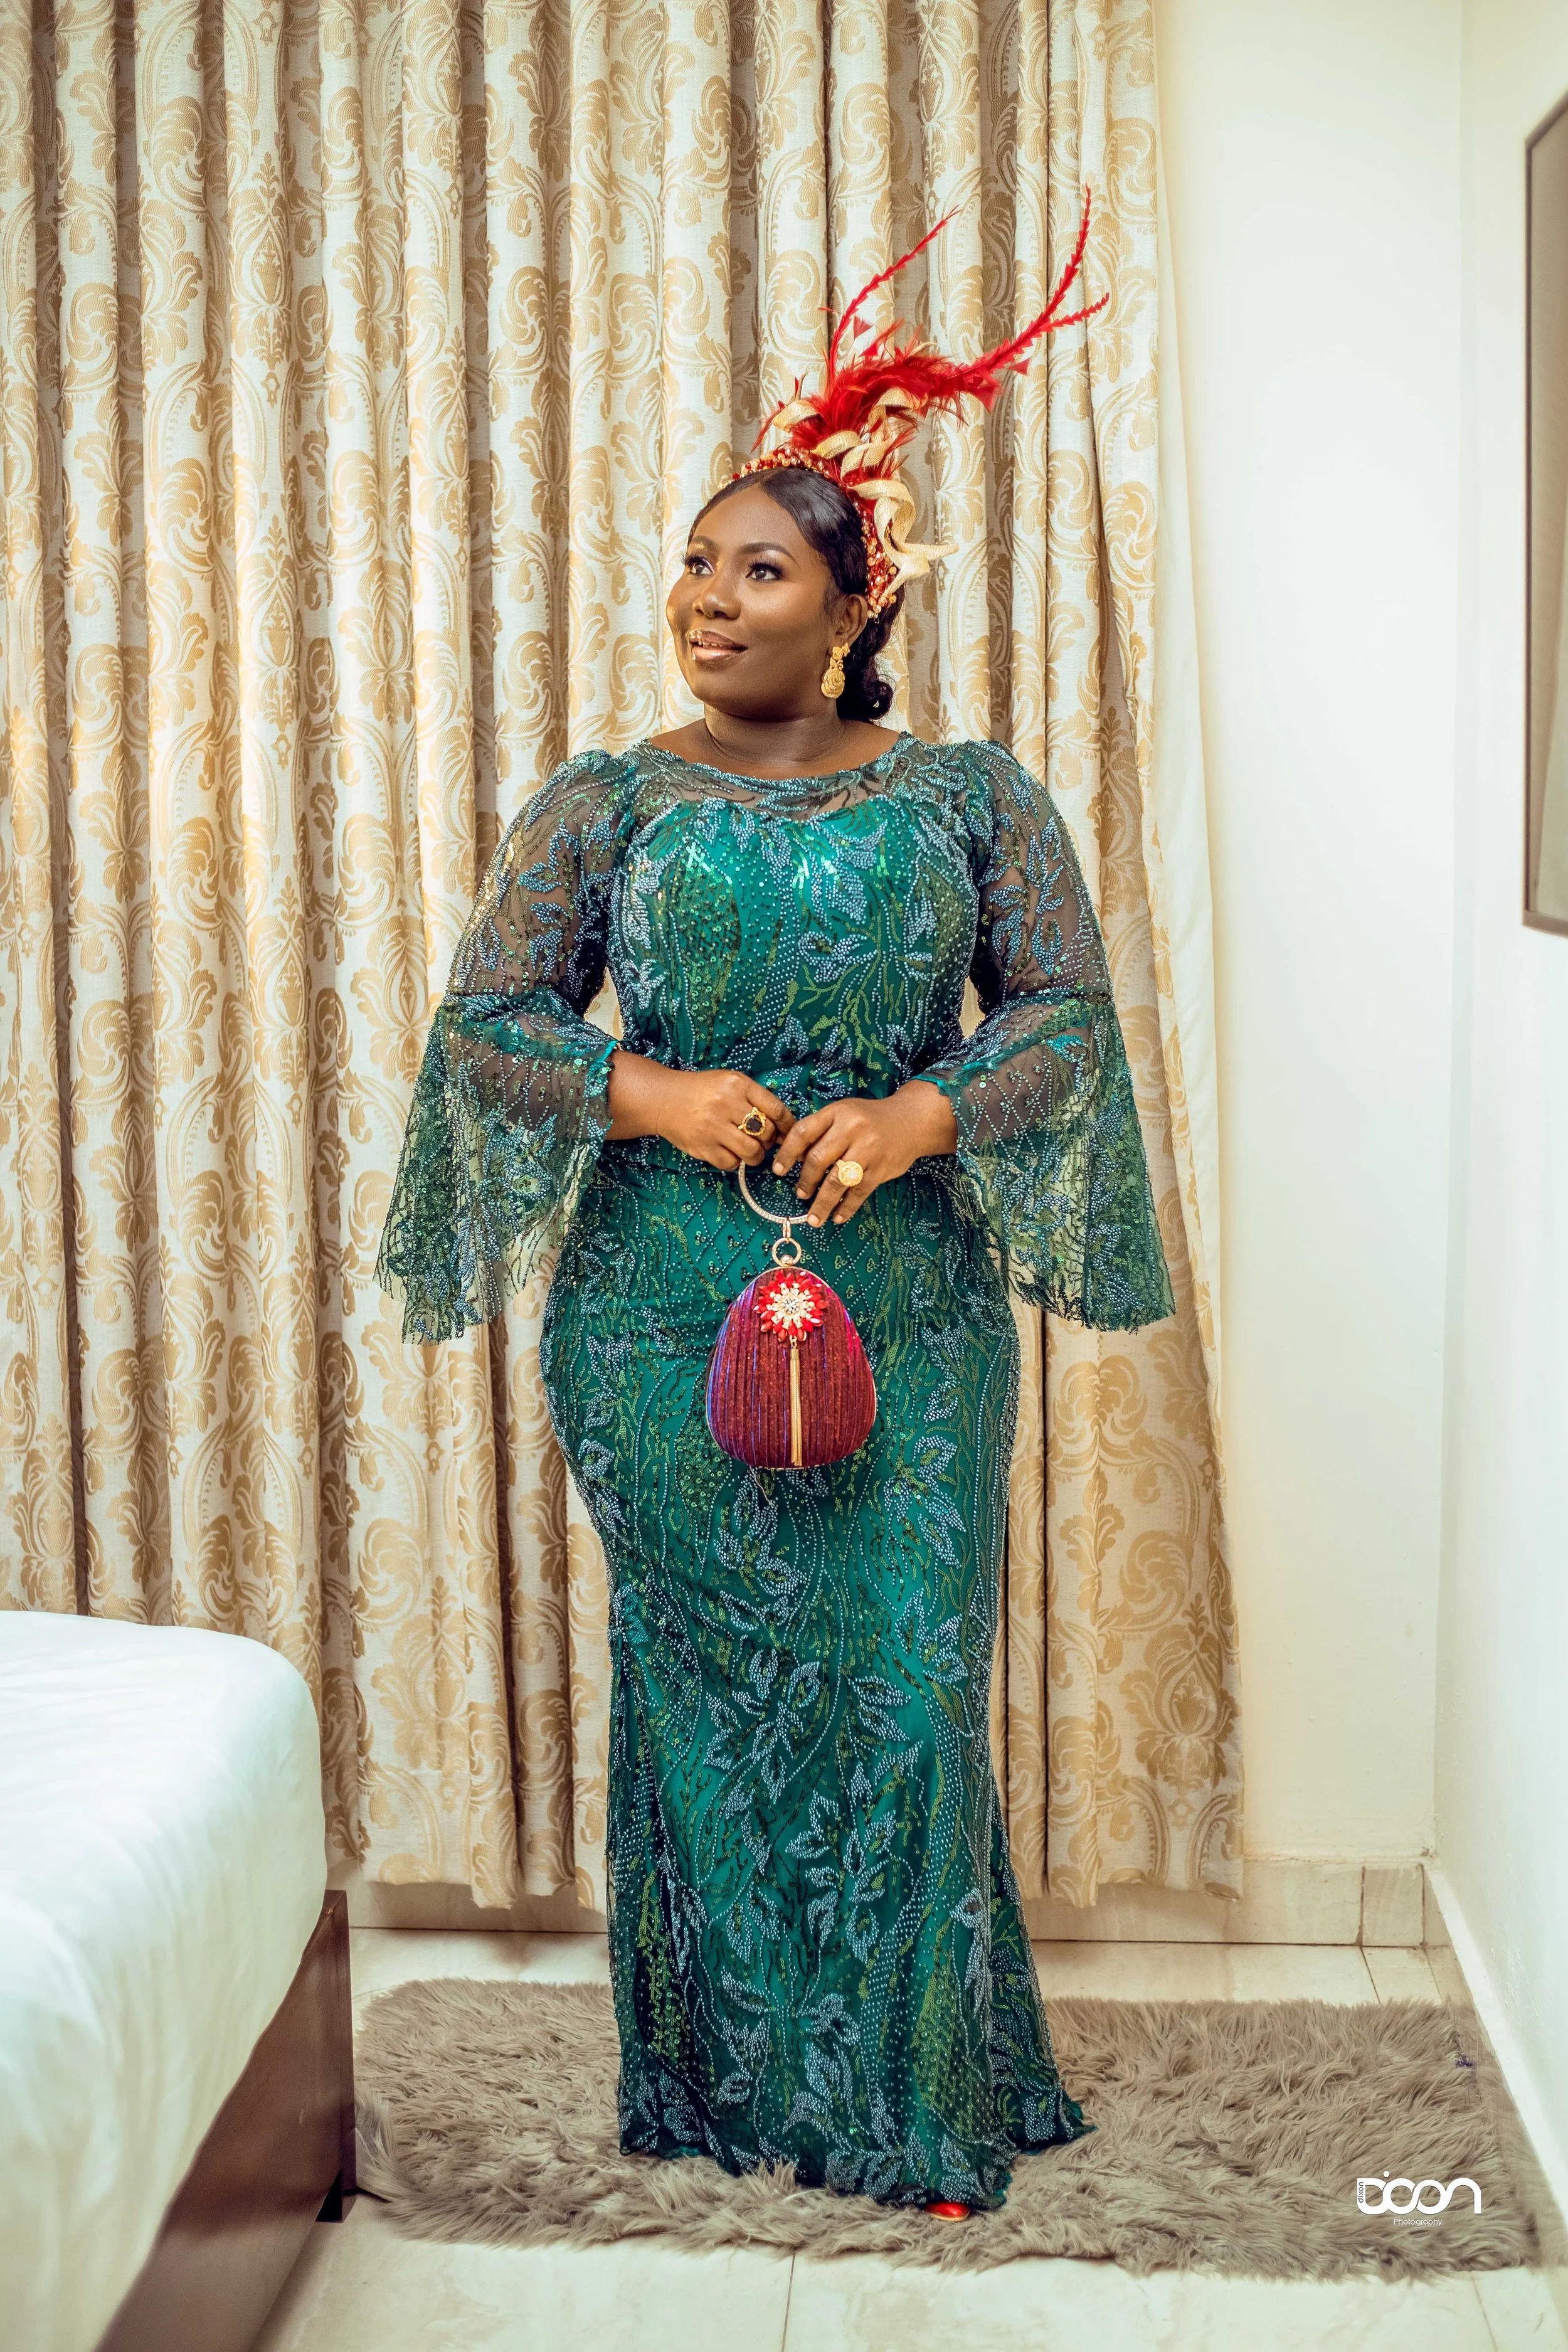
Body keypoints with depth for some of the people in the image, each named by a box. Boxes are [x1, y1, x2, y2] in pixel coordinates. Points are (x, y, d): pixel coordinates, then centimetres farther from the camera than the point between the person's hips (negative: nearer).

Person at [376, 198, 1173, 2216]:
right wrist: (651, 1097, -14)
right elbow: (482, 1021, 3)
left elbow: (1066, 1008, 3)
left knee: (904, 1674, 1)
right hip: (666, 1301, 0)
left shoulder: (968, 798, 5)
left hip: (908, 1299, 0)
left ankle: (918, 2097, 18)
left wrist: (917, 1116, -15)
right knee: (709, 1679, 6)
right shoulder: (604, 804, 5)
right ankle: (732, 2081, 23)